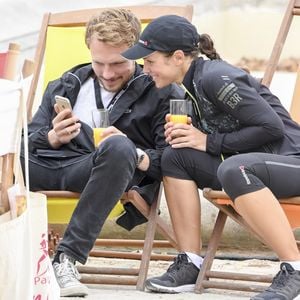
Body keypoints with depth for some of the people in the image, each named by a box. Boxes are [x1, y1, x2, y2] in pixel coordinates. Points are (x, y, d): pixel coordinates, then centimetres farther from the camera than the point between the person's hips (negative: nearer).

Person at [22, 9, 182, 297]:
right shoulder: (66, 86, 26)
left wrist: (134, 155, -20)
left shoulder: (161, 94, 12)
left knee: (118, 148, -38)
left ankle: (66, 258, -40)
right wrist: (54, 138, -5)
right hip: (46, 165, 3)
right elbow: (29, 142, 18)